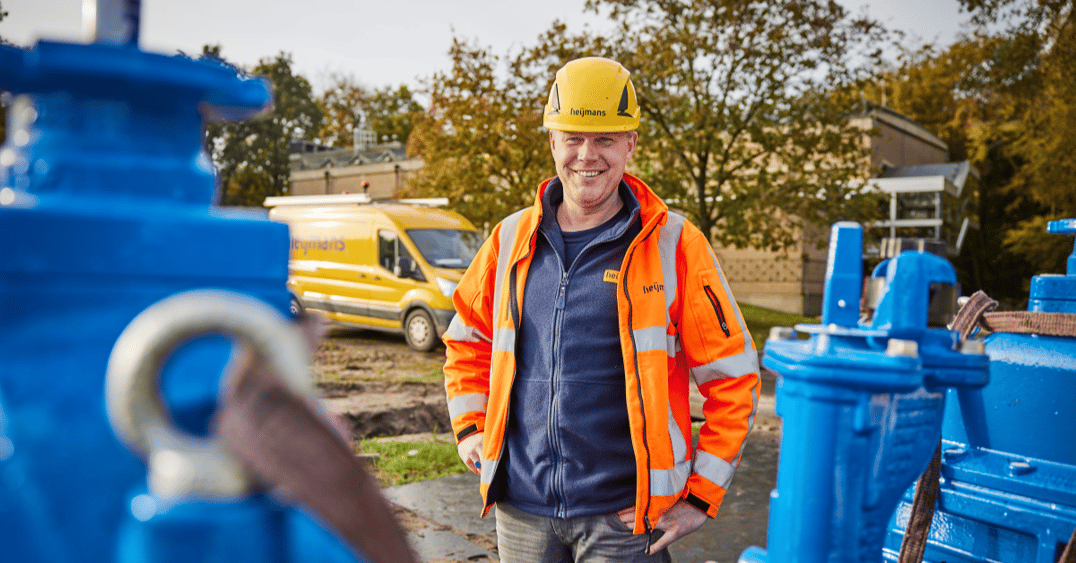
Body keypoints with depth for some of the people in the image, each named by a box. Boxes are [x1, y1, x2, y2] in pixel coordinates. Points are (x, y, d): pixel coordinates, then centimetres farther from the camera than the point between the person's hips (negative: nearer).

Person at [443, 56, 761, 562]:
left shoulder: (674, 246, -7)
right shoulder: (512, 239, 3)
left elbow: (732, 376, -4)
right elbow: (467, 338, 19)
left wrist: (700, 496, -6)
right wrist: (469, 427, 10)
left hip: (623, 517, -3)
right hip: (522, 508, 3)